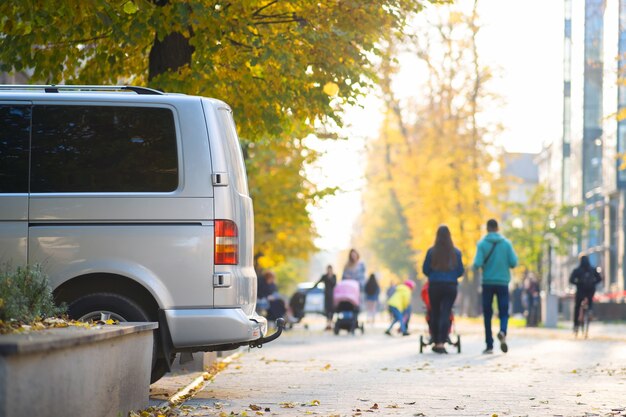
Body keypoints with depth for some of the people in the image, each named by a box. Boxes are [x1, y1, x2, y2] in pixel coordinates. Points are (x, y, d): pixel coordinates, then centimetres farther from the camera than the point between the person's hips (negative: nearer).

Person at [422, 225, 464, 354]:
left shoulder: (431, 251, -4)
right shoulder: (456, 252, -1)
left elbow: (425, 270, 0)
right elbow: (460, 271, 4)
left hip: (434, 285, 0)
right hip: (451, 286, 0)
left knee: (435, 314, 11)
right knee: (446, 314, -3)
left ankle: (436, 343, 18)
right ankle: (442, 343, -15)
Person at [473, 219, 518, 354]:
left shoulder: (482, 244, -4)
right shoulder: (506, 243, 0)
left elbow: (477, 264, -12)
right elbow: (513, 263, -3)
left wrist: (477, 266, 10)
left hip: (487, 282, -1)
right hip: (503, 282, 1)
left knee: (487, 314, 8)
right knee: (503, 312, 7)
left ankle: (489, 345, 6)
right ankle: (503, 331, -24)